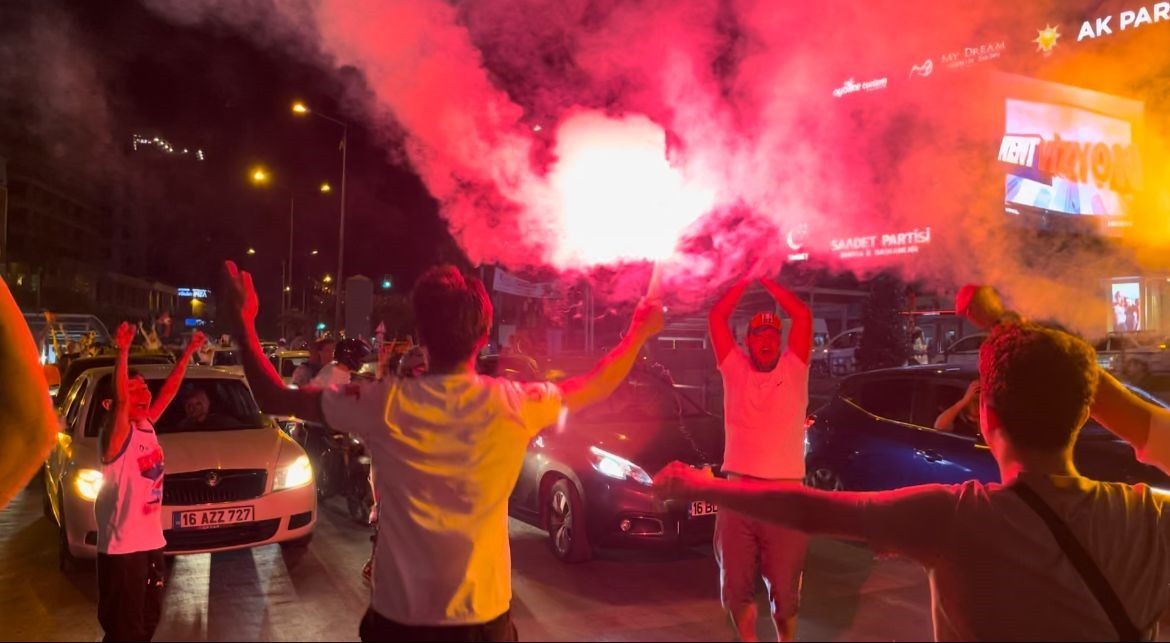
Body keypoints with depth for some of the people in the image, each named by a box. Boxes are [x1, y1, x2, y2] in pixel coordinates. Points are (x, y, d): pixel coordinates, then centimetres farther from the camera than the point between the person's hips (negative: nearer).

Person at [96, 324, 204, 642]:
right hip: (122, 547, -8)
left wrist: (189, 351, 10)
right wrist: (124, 351, -41)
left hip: (151, 541, 8)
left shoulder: (147, 426, 6)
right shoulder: (117, 434, -15)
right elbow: (120, 400, -33)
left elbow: (169, 391, 11)